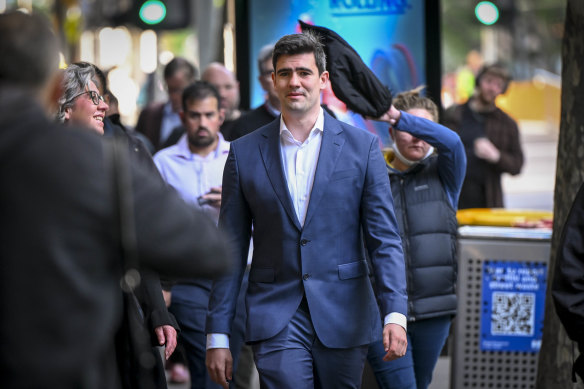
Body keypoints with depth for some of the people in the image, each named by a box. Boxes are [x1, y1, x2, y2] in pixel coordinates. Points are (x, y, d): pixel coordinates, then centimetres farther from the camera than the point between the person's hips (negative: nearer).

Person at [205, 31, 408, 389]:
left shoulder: (362, 146, 3)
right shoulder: (244, 153, 6)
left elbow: (385, 238, 0)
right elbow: (231, 250, 7)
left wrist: (395, 313, -13)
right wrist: (218, 336, 2)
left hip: (344, 318, 0)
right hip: (277, 324, 0)